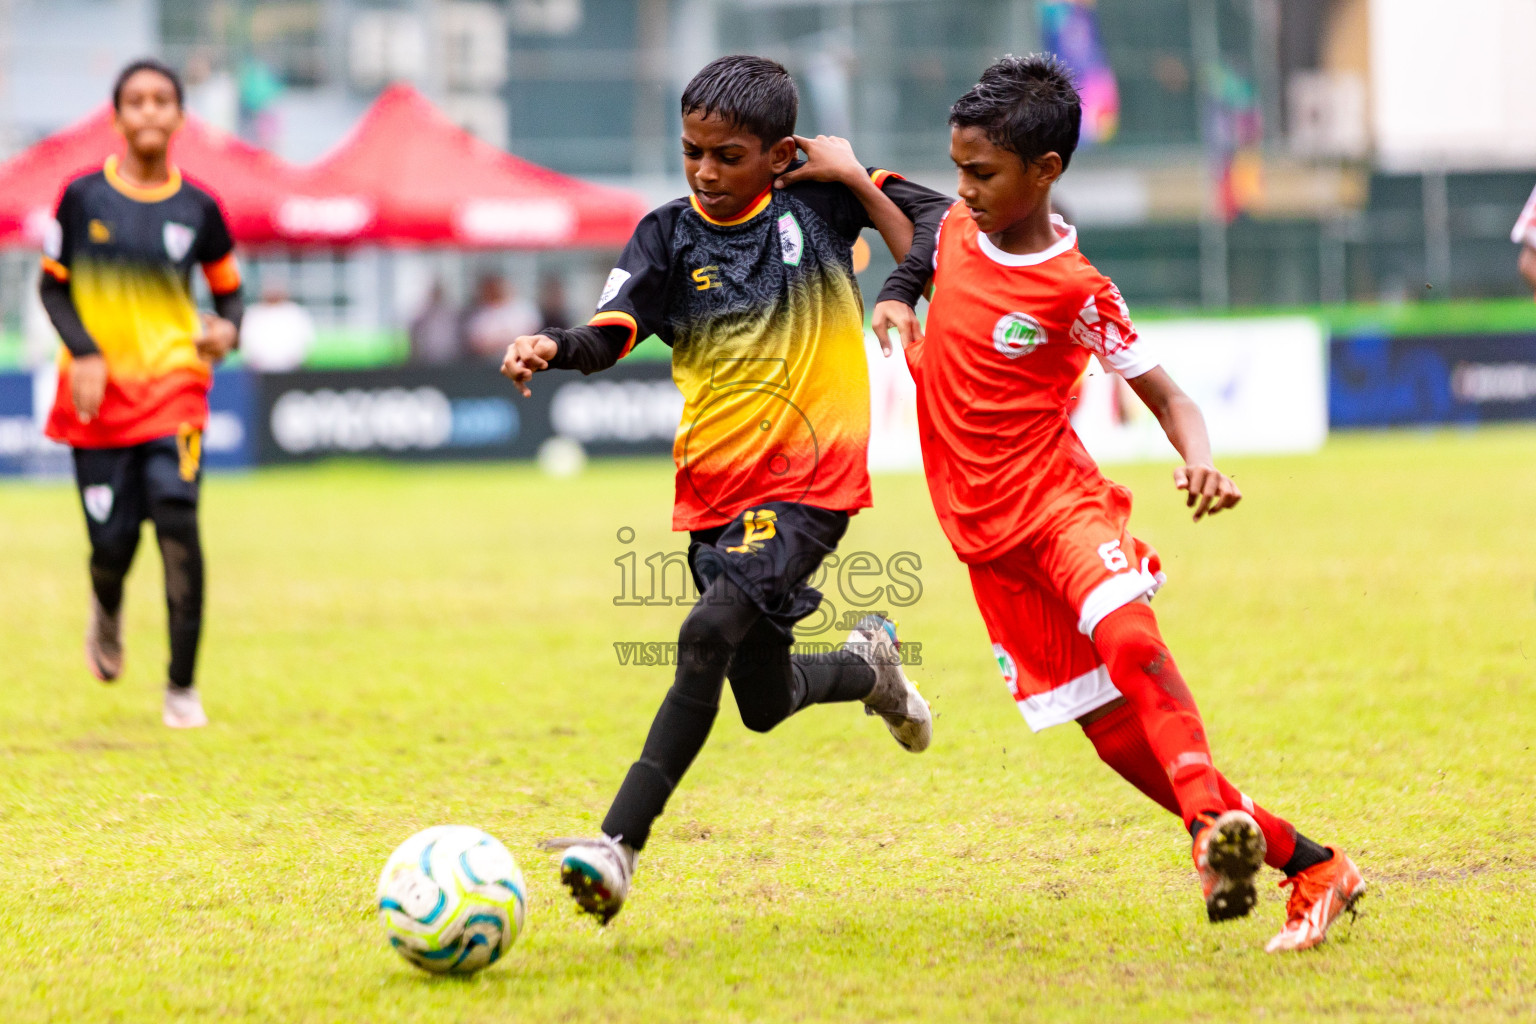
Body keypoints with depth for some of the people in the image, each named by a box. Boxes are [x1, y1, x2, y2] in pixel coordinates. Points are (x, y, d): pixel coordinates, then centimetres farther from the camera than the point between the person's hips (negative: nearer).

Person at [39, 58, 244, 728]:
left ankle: (182, 686, -9)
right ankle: (107, 609, 38)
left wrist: (227, 330, -10)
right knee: (112, 543, -2)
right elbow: (52, 285, 6)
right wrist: (83, 352, -10)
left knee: (176, 519, -19)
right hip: (99, 393, 0)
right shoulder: (83, 198, 0)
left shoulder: (196, 208, 2)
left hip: (173, 385, 0)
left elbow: (229, 290, 13)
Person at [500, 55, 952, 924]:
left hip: (810, 481, -5)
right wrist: (551, 349, -32)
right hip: (715, 492, 5)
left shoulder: (818, 199, 0)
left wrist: (901, 293, -15)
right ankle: (867, 664, 48)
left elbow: (941, 224, 5)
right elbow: (610, 333, -10)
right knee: (765, 703, 13)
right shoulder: (671, 235, 3)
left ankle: (620, 845, -29)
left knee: (707, 636, -26)